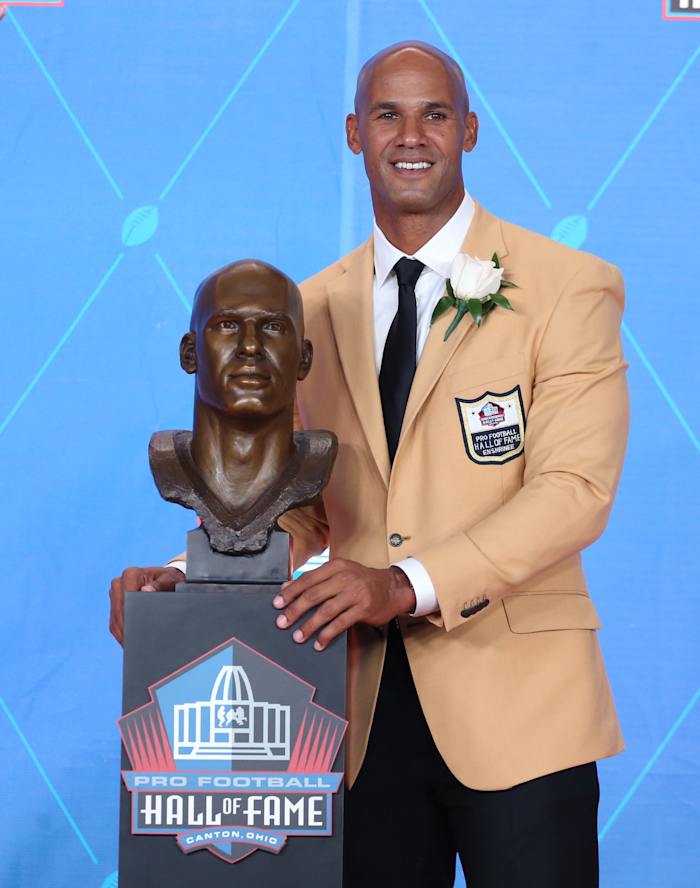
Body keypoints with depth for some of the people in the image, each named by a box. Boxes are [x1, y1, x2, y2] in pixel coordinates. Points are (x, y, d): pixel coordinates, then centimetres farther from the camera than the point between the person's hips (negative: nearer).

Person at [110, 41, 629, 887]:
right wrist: (191, 574, -6)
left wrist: (406, 584, -24)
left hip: (515, 709, -4)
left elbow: (575, 488, -13)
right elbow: (294, 504, 13)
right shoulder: (313, 309, 11)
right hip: (365, 712, 4)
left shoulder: (567, 288, -3)